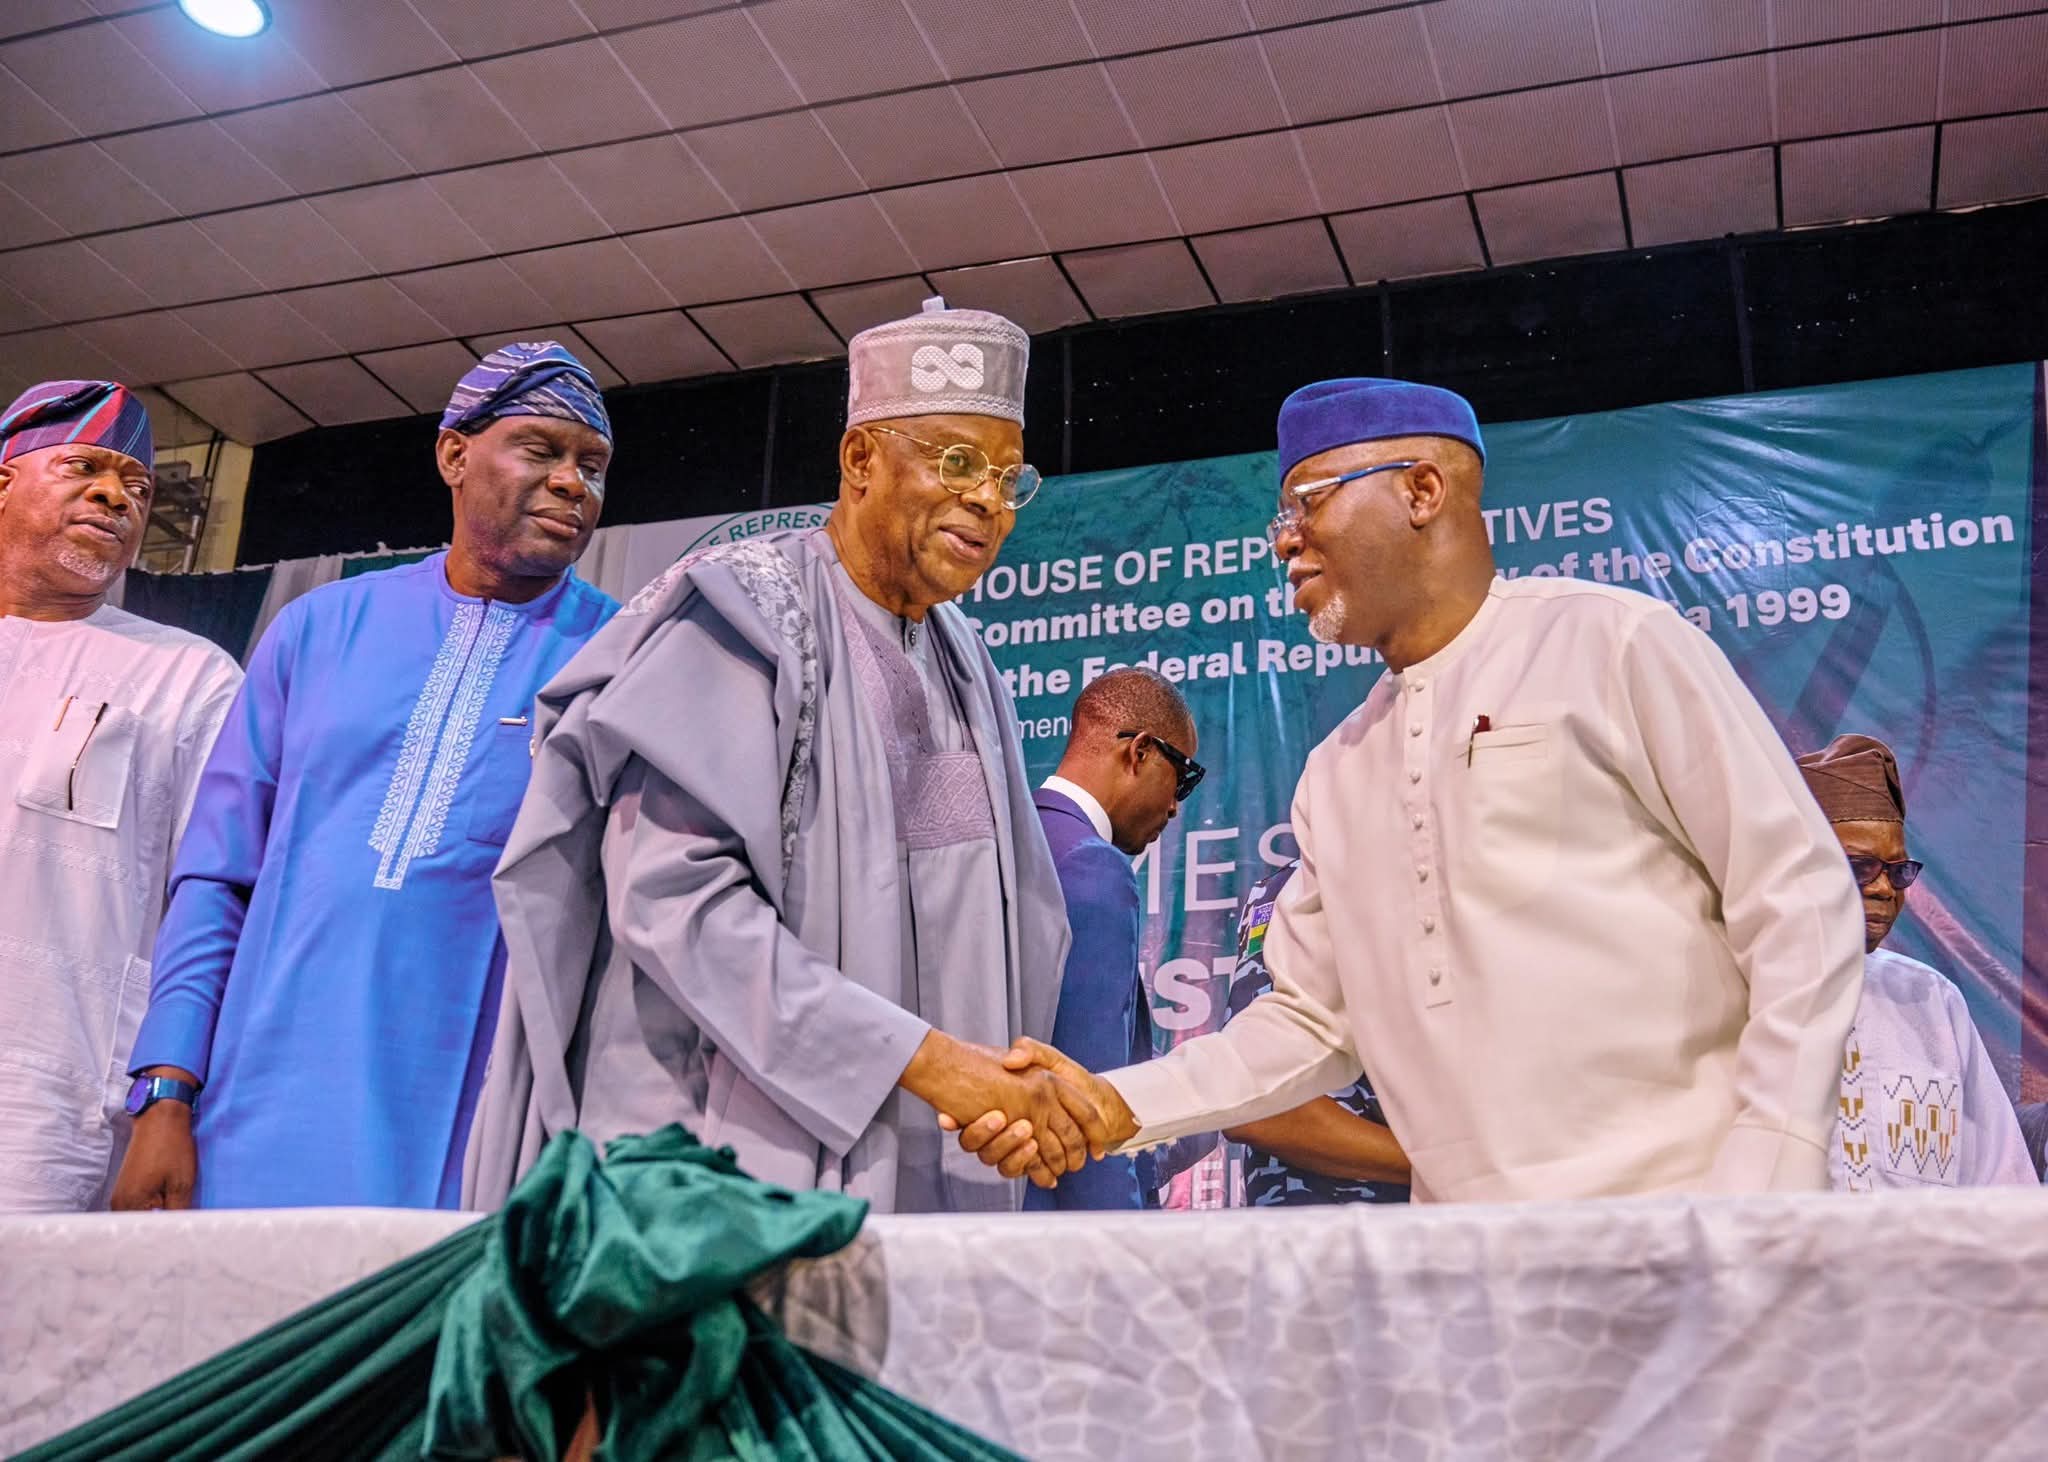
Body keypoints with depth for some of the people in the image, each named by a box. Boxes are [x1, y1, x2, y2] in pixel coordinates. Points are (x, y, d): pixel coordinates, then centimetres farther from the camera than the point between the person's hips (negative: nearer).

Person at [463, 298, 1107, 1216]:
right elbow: (670, 895, -20)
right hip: (726, 1165, -6)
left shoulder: (959, 664, 14)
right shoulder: (742, 616, -9)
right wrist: (924, 1057, -23)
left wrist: (1027, 1098, -2)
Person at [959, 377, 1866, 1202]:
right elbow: (1310, 1021, 16)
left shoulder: (1611, 645, -3)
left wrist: (1765, 1181, -14)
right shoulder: (1336, 775, 15)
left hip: (1679, 1215, -5)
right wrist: (1119, 1105, 1)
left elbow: (1800, 900, -6)